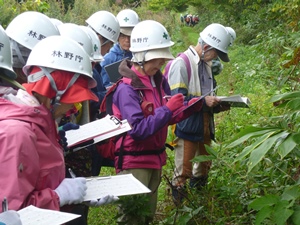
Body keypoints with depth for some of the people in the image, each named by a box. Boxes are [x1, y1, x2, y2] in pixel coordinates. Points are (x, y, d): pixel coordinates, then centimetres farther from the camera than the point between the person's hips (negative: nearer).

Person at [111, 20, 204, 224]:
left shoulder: (158, 80, 3)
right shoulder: (127, 88, -22)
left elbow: (166, 117, 10)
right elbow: (138, 130, -27)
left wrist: (189, 108, -8)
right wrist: (167, 109, -28)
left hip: (155, 158, 8)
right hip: (134, 162, -8)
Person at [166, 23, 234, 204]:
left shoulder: (206, 65, 11)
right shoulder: (181, 64, -16)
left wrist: (217, 105, 1)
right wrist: (204, 102, -24)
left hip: (205, 127, 8)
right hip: (187, 127, -8)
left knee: (205, 165, 22)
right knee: (183, 171, 0)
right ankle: (178, 204, 13)